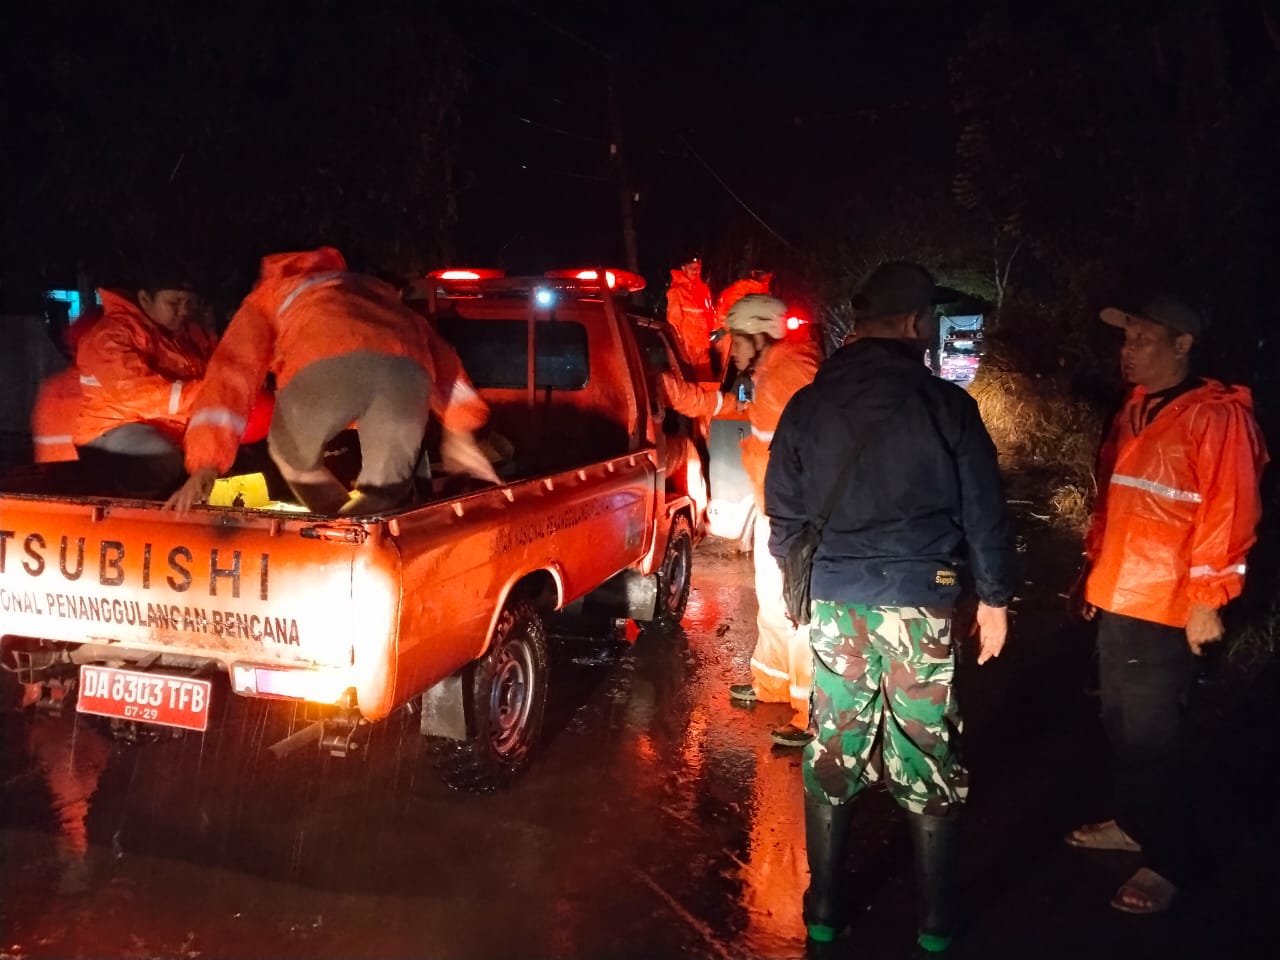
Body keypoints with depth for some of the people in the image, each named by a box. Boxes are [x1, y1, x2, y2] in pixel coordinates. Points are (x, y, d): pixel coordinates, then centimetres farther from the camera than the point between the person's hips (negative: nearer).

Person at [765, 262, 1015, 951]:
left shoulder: (807, 407, 2)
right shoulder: (944, 404, -6)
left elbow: (783, 512, 7)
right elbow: (983, 510, -2)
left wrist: (800, 583, 20)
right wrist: (994, 596, 10)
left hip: (835, 602, 3)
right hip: (919, 602, -2)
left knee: (833, 754, 12)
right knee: (927, 760, 9)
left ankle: (825, 912, 24)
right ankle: (935, 923, 22)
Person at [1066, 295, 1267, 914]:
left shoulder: (1216, 416, -12)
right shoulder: (1131, 415, 14)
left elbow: (1229, 513, -16)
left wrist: (1208, 599, -18)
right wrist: (1094, 575, 19)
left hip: (1166, 608, -8)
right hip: (1116, 601, 8)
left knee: (1150, 733, -2)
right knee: (1121, 722, 17)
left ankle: (1171, 859, 13)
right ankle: (1135, 823, 33)